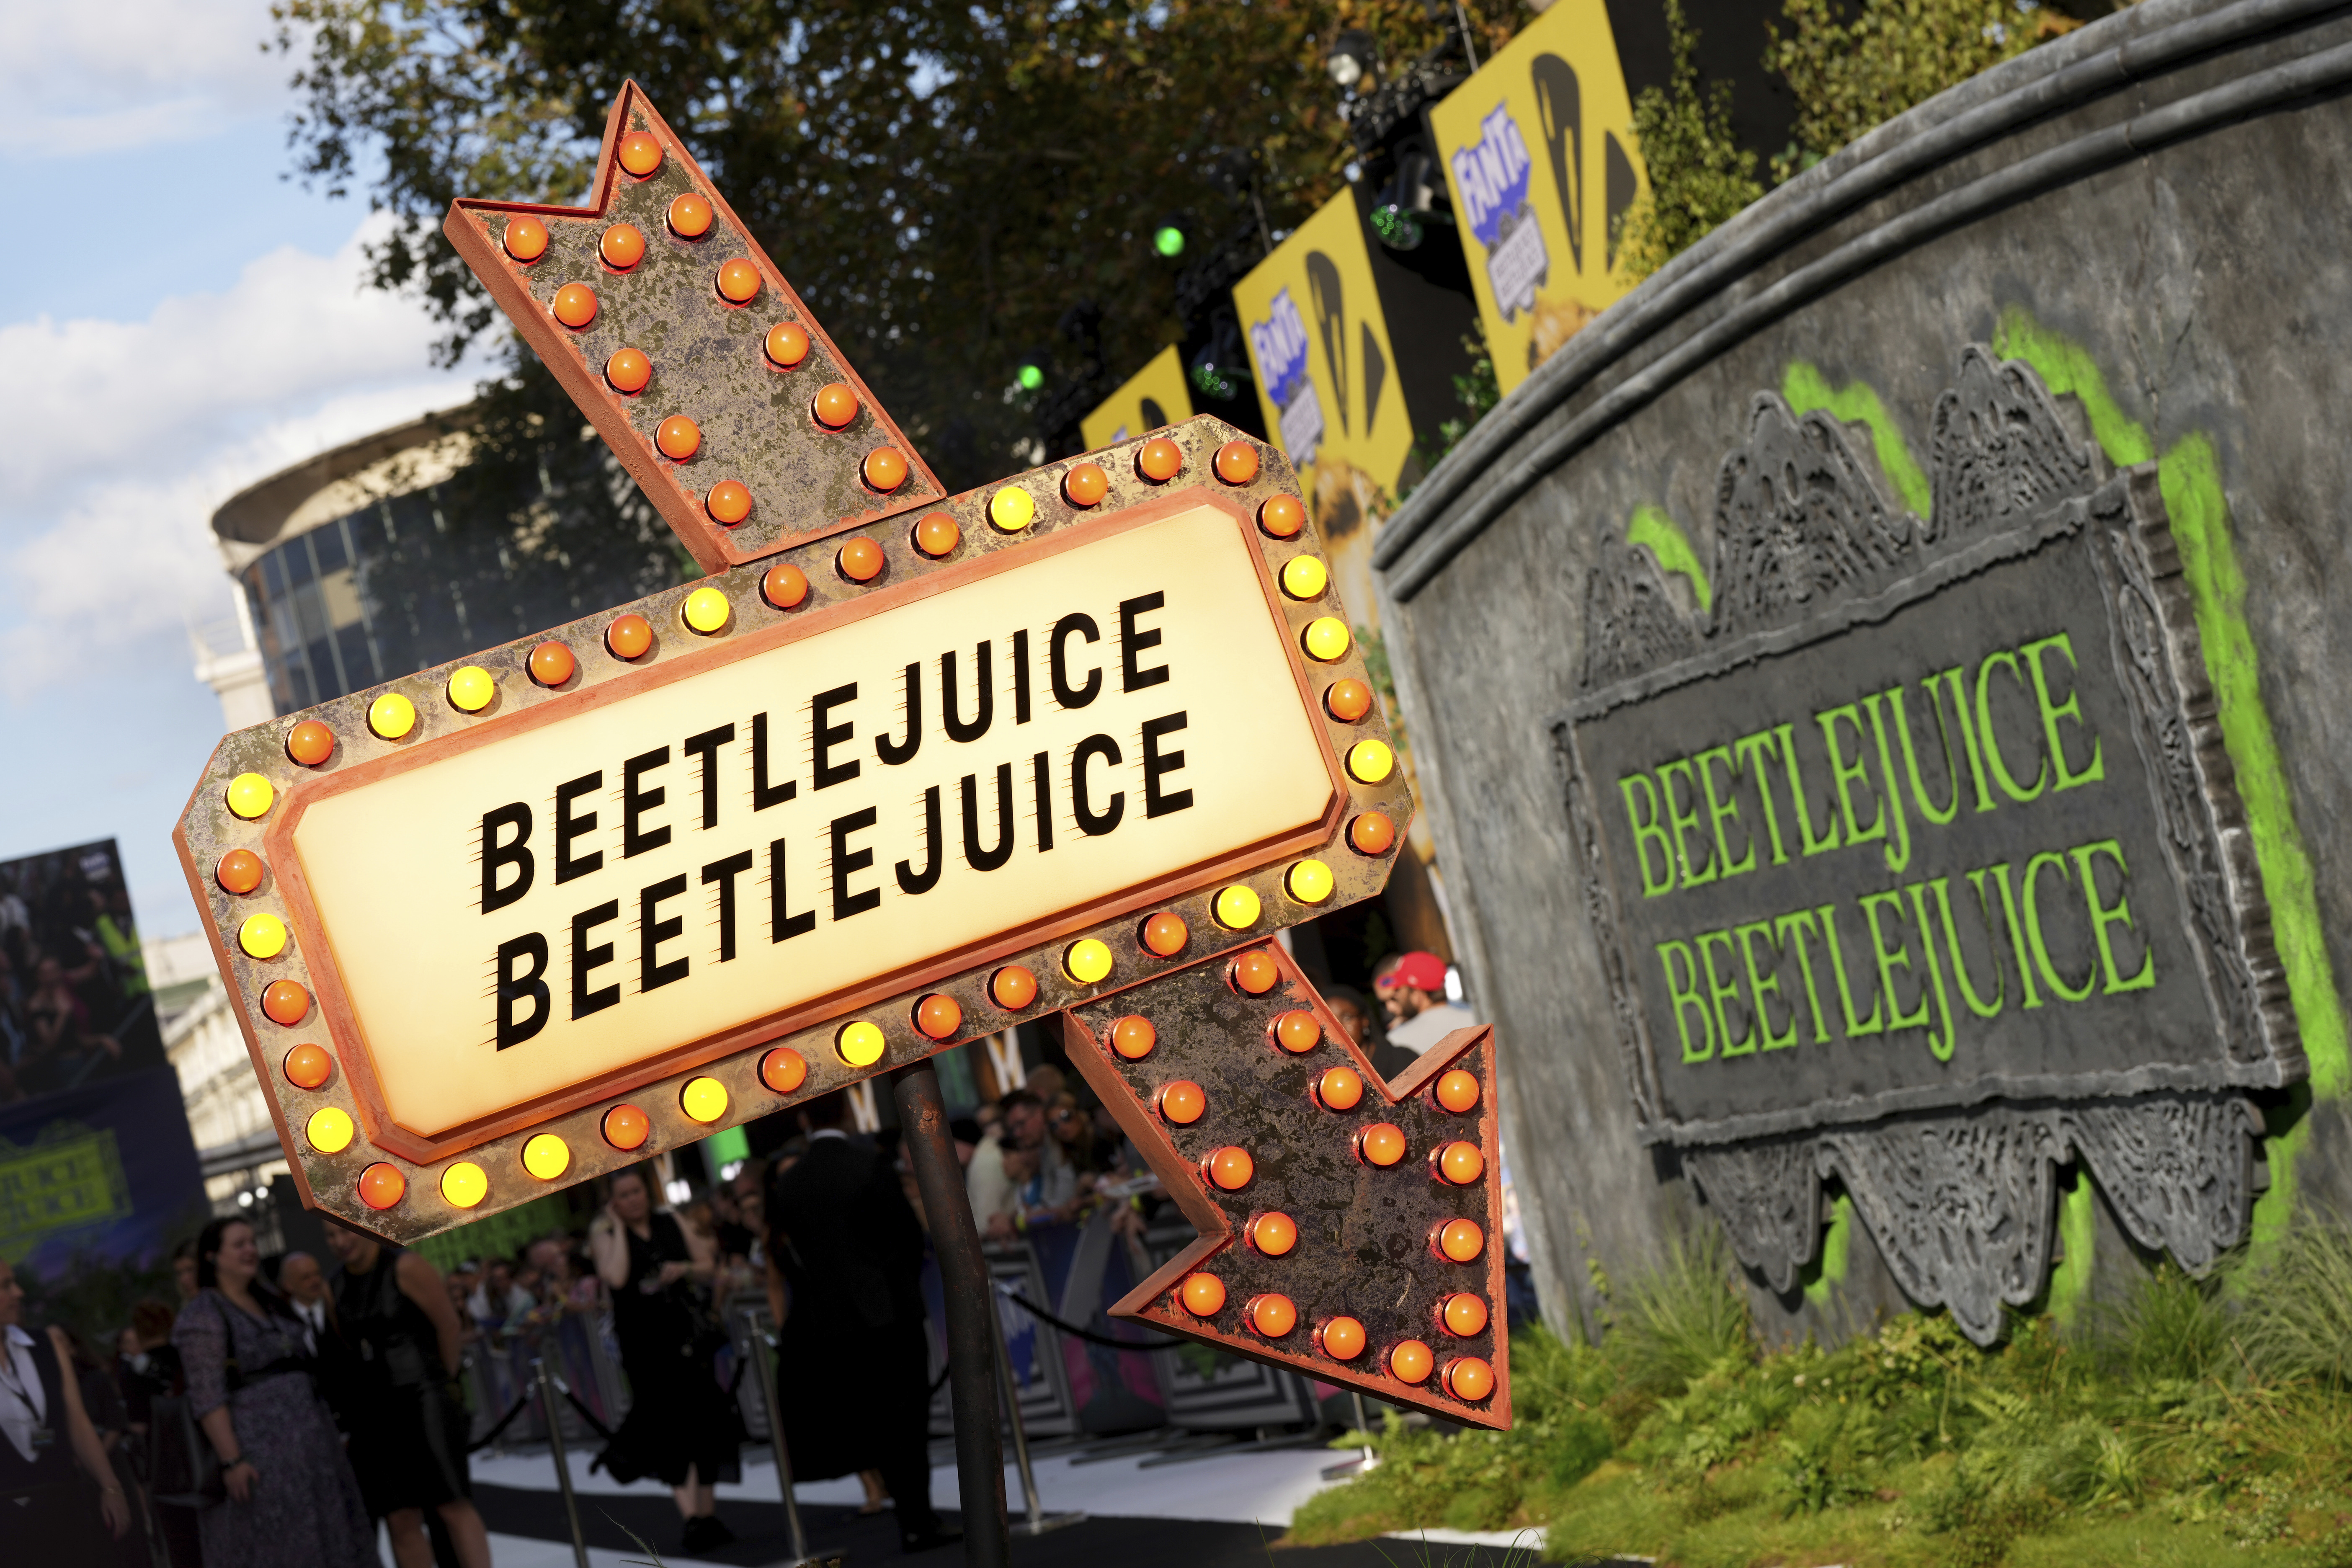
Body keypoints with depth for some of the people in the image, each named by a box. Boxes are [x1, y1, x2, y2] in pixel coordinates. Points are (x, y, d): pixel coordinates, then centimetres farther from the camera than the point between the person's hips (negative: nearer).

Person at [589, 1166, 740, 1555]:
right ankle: (691, 1517, -21)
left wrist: (685, 1269, -10)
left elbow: (709, 1266, 10)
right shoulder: (605, 1234, -1)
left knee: (703, 1421, 7)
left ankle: (707, 1512, 18)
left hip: (689, 1334, 4)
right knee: (671, 1423, -15)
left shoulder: (670, 1223, 9)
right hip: (645, 1343, -4)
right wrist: (618, 1227, -13)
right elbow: (615, 1277, -20)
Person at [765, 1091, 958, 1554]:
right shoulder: (870, 1163, -8)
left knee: (879, 1425, 11)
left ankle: (915, 1521, 12)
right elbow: (908, 1233, -5)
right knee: (907, 1422, 1)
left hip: (829, 1321, 4)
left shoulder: (787, 1185, 3)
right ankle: (918, 1524, 0)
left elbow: (787, 1259, 6)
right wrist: (908, 1284, 10)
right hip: (890, 1311, -4)